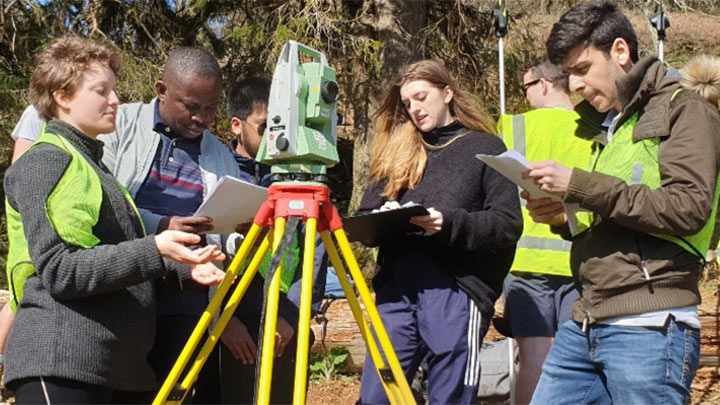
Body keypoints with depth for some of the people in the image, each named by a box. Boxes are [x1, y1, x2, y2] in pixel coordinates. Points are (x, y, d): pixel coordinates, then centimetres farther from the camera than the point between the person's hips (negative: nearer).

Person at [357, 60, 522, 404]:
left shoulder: (485, 148, 10)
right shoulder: (397, 150, 22)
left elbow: (508, 224, -1)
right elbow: (366, 214, 18)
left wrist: (450, 223, -17)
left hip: (456, 292, -3)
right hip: (395, 289, 4)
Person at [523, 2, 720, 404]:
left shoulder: (684, 110, -3)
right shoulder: (612, 126, 21)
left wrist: (580, 185, -16)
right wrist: (564, 218, 7)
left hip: (649, 328, -8)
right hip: (585, 325, 8)